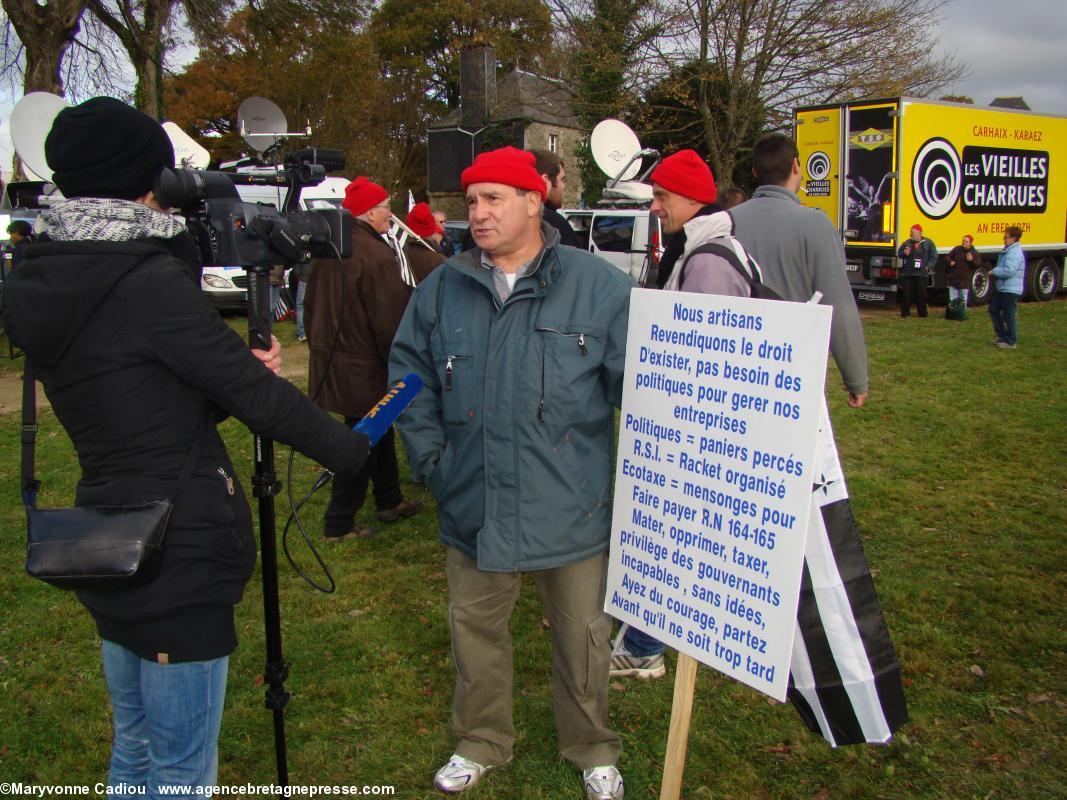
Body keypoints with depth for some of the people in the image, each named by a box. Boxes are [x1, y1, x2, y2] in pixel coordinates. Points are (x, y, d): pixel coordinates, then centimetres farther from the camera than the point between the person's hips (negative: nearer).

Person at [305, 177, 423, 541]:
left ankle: (389, 500, 36)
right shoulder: (377, 256, -21)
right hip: (364, 369, -9)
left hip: (330, 358, 9)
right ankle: (339, 524, 9)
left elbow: (311, 305, 16)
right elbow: (389, 322, -22)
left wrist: (320, 347, 26)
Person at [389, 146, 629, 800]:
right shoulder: (443, 289, 2)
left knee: (583, 636, 13)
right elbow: (409, 374, 13)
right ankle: (482, 741, 43)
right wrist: (430, 455, 5)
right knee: (476, 629, 18)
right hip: (473, 507, 3)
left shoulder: (598, 286, -8)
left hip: (571, 510, -2)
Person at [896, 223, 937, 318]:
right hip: (907, 273, 2)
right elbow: (899, 253, 14)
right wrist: (904, 253, -8)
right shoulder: (907, 243, 10)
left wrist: (928, 266, -6)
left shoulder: (928, 243, 4)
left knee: (921, 293, 1)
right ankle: (905, 311, 8)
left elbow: (933, 256, 5)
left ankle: (922, 312, 13)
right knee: (906, 293, -1)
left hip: (921, 274, -2)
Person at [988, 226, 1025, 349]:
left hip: (1011, 290, -11)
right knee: (993, 309, 19)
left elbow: (1009, 271, -28)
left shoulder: (1014, 252, -19)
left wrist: (994, 271, -14)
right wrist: (996, 271, 7)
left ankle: (1011, 342, 7)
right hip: (1003, 288, 11)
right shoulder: (1008, 250, 13)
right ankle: (1002, 335, 27)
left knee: (1008, 316, -3)